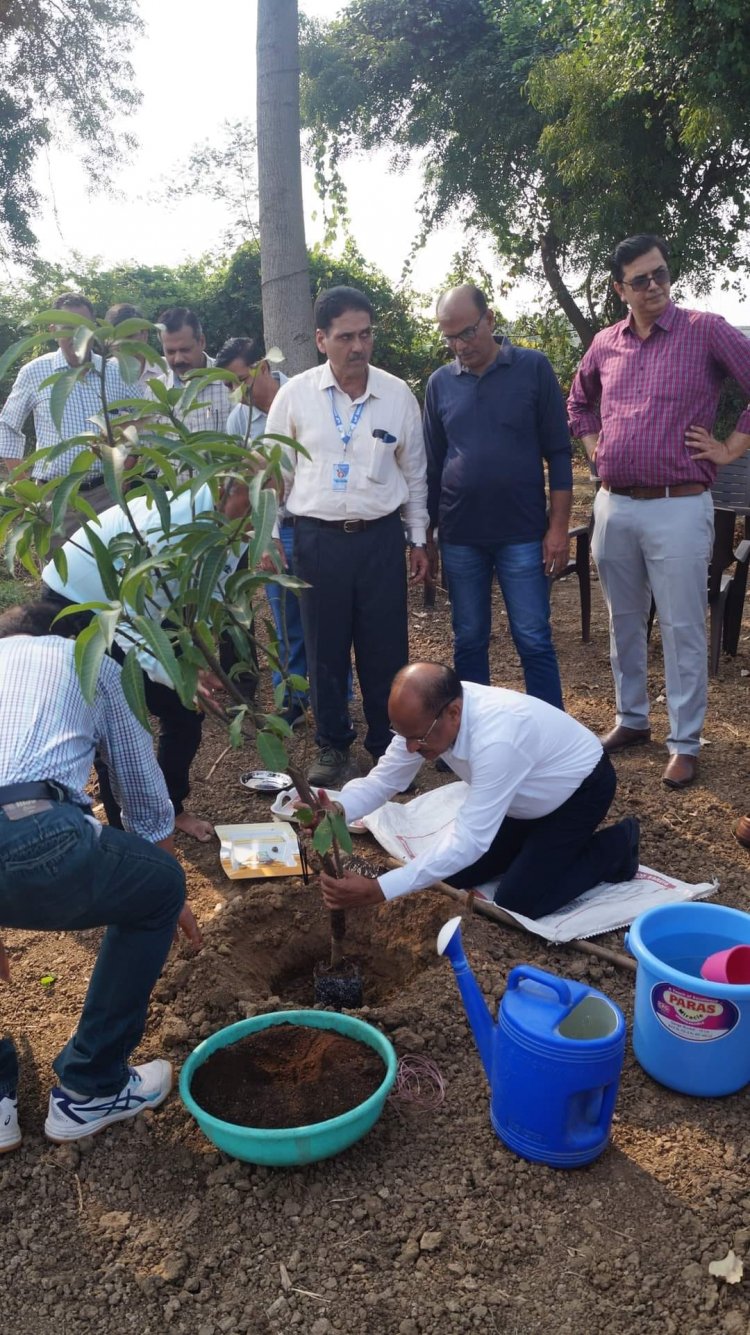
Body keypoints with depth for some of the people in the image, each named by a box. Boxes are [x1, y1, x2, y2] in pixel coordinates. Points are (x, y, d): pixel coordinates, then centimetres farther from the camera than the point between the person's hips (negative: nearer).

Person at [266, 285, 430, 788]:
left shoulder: (399, 395, 2)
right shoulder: (295, 395, -1)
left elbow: (414, 473, 10)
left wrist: (420, 539, 10)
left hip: (382, 537, 1)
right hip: (318, 538, 0)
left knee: (386, 647, 5)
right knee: (325, 648, 8)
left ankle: (388, 744, 23)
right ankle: (333, 747, 24)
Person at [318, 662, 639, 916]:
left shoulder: (497, 738, -43)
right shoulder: (426, 714, -21)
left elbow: (469, 839, -43)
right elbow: (383, 779, -14)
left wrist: (378, 890, -45)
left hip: (579, 789, -7)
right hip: (529, 798, 7)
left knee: (517, 903, -13)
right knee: (457, 875, 3)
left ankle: (613, 847, 7)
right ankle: (543, 843, 23)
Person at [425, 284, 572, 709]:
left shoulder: (534, 368, -1)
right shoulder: (440, 382, 7)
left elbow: (558, 452, -1)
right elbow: (432, 463, 12)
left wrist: (558, 526, -6)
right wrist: (426, 534, 10)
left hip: (523, 534, -2)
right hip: (459, 536, 3)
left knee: (534, 641, 0)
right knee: (469, 641, 9)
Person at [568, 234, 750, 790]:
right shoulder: (605, 344, 10)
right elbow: (578, 401, 28)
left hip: (678, 507, -5)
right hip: (614, 506, 5)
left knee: (682, 629, 0)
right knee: (625, 621, 14)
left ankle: (685, 743, 11)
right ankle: (632, 719, 30)